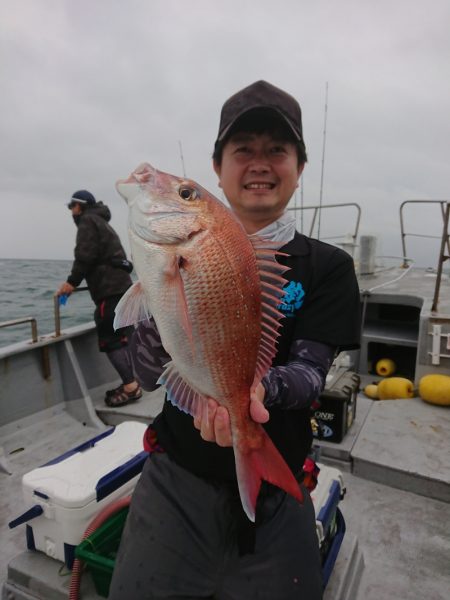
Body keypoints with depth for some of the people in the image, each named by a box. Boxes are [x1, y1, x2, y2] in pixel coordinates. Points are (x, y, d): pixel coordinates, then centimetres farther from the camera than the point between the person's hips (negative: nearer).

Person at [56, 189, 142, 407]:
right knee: (120, 336, 11)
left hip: (110, 288, -10)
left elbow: (85, 256, -14)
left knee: (110, 338, -10)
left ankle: (130, 386, -10)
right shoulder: (101, 222, 30)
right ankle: (131, 383, 15)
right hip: (120, 285, 10)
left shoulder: (87, 221, 0)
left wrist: (72, 281, -10)